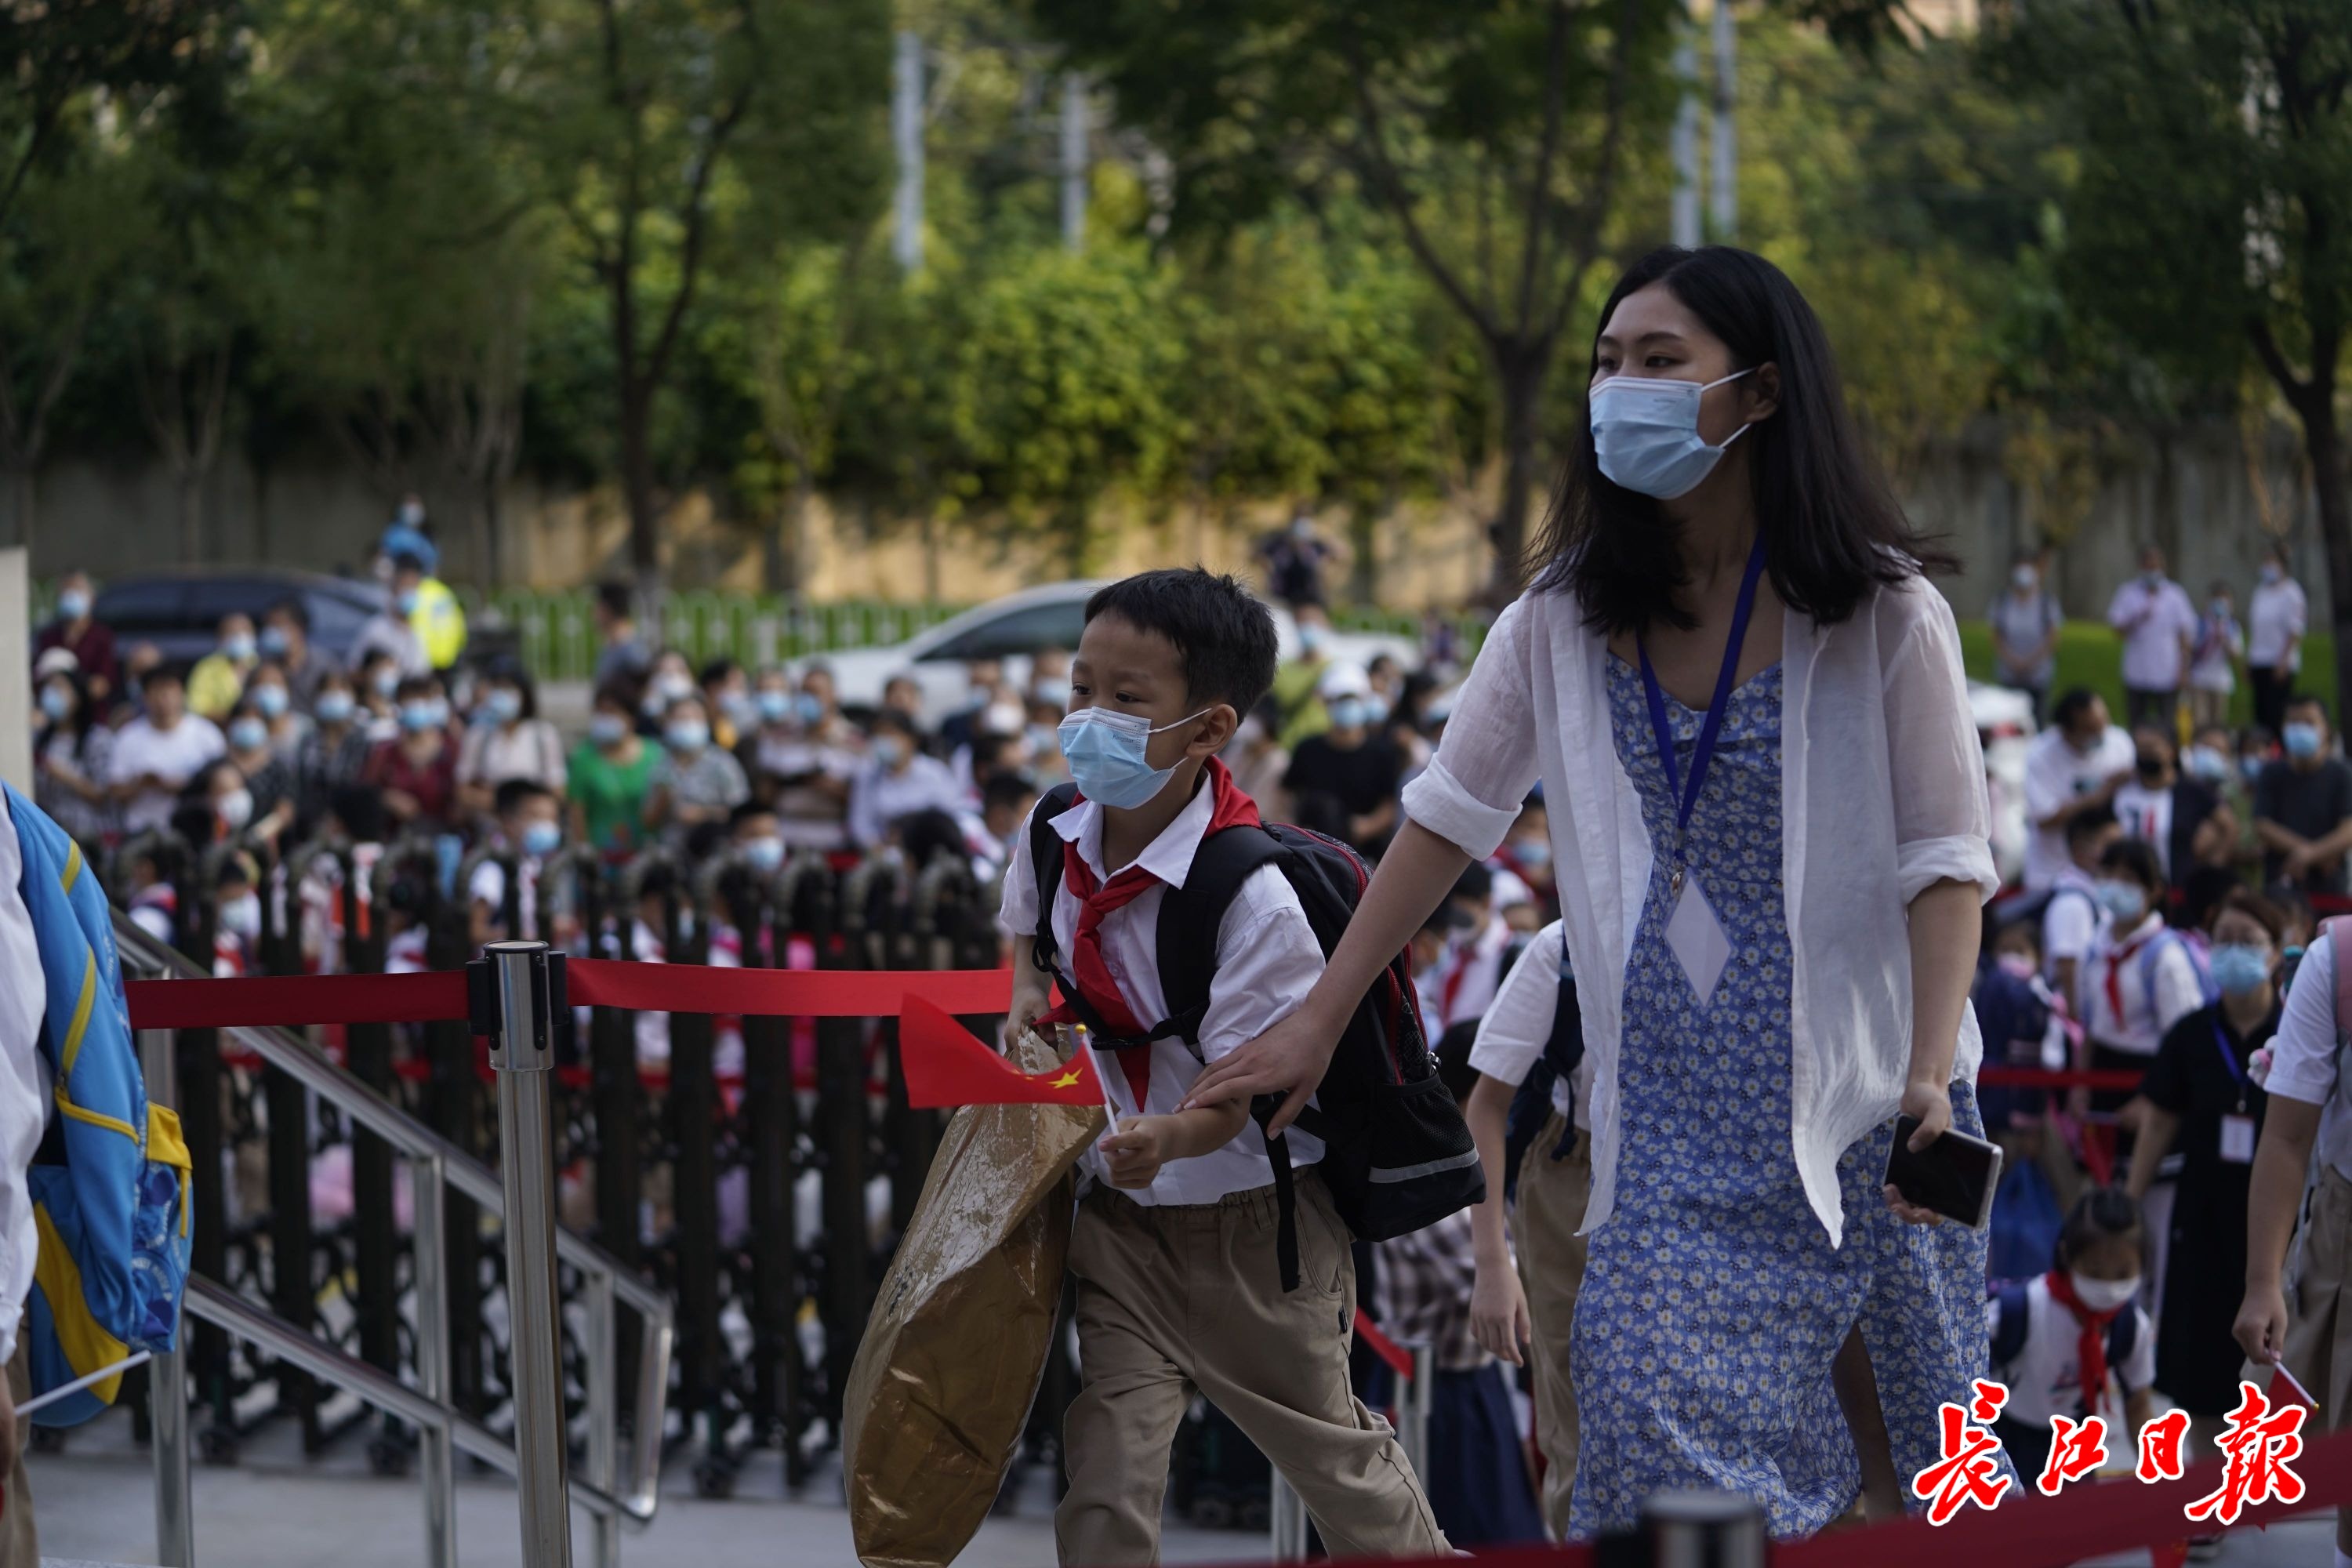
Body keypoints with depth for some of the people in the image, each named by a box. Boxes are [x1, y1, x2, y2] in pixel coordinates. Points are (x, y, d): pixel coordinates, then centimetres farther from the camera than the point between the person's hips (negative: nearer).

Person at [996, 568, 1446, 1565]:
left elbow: (1247, 1085, -25)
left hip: (1249, 1221, -5)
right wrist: (1026, 993, -1)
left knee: (1331, 1451, 15)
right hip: (1121, 1219, 5)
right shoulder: (1056, 837, -6)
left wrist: (1168, 1137, -45)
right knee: (1106, 1462, -6)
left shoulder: (1254, 898, -26)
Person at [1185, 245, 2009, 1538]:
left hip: (1856, 1088, -3)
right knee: (1645, 1394, -9)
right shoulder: (1568, 618, 4)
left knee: (1914, 1451, 2)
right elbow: (1449, 816, 10)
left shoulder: (1881, 615, -8)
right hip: (1676, 1105, 3)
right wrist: (1316, 1023, 10)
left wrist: (1931, 1076, -21)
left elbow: (1946, 861, -8)